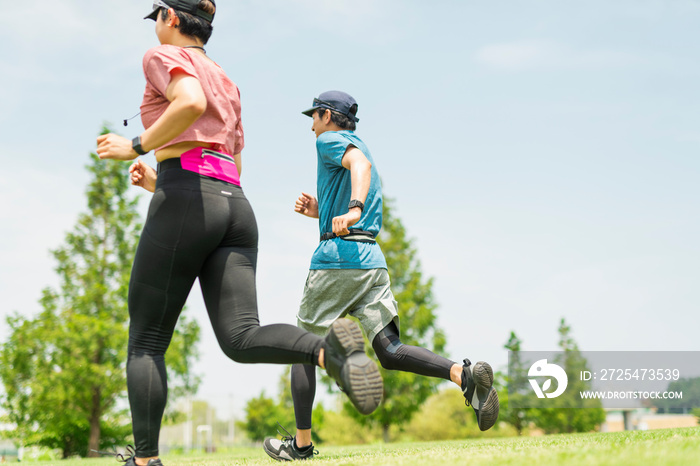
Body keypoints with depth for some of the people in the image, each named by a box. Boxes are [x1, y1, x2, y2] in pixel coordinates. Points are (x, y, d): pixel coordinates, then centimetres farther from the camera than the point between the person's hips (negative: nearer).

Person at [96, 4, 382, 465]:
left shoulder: (165, 56, 7)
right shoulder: (227, 83, 30)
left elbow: (191, 103, -17)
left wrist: (136, 147, -6)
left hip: (186, 200, -6)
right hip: (236, 207, 7)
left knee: (146, 343, 3)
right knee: (241, 338, -9)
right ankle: (330, 350, -36)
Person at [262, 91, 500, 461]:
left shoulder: (330, 140, 3)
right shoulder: (358, 148, 30)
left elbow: (360, 163, -22)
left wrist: (352, 208, -40)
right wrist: (315, 210, 21)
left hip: (337, 257, -7)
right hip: (373, 260, 8)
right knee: (390, 352, -3)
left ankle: (301, 443, 9)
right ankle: (464, 375, -26)